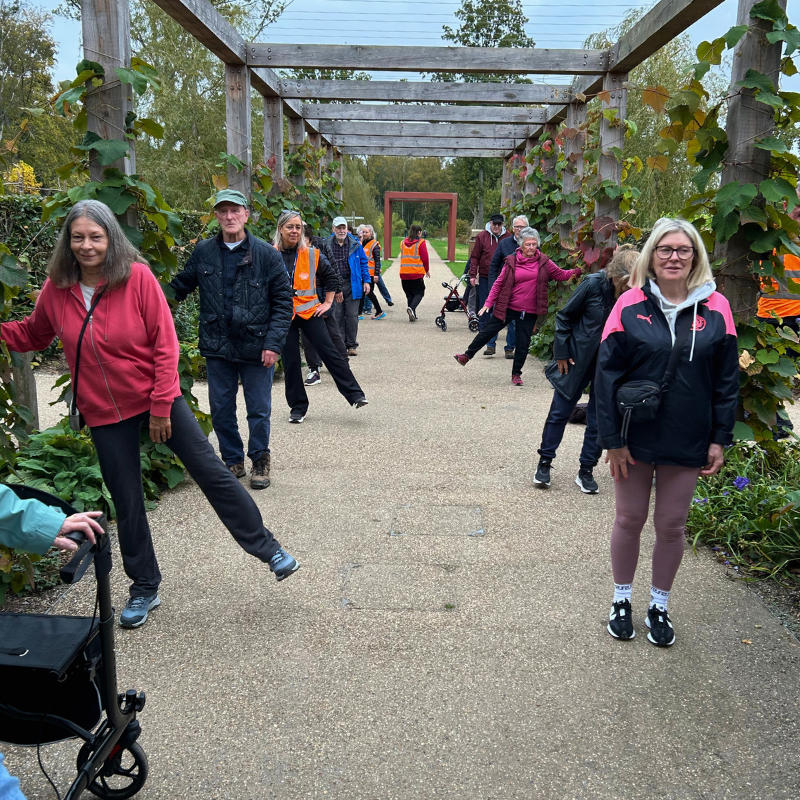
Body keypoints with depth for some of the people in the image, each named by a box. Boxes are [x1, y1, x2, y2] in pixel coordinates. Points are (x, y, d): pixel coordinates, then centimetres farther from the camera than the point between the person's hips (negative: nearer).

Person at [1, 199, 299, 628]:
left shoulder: (137, 276, -14)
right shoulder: (56, 290, -4)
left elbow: (165, 344, -13)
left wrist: (161, 407, -13)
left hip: (158, 399, -3)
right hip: (105, 413, 3)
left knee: (211, 472, -1)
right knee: (127, 502, 11)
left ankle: (266, 547, 16)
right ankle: (144, 589, 29)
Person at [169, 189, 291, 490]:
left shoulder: (265, 253, -5)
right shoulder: (203, 252, 3)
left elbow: (283, 301, -3)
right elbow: (180, 286, 15)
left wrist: (273, 343, -10)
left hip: (256, 347, -3)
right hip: (217, 347, 3)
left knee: (259, 410, 7)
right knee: (220, 410, 11)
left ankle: (260, 461, 28)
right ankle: (233, 461, 29)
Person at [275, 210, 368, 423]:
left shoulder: (312, 254, 0)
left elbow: (331, 276, 11)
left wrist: (327, 302, 6)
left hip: (309, 310, 0)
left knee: (328, 351, -6)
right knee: (290, 361, 5)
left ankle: (354, 394, -3)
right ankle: (298, 407, 17)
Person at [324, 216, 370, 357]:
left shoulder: (355, 244, 4)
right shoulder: (327, 245, 2)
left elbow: (363, 263, 10)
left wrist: (366, 281, 4)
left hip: (352, 285, 0)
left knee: (352, 315, 1)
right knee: (337, 316, 2)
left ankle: (352, 345, 10)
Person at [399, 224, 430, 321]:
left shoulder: (403, 242, 10)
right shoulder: (420, 243, -5)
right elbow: (425, 258, -5)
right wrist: (427, 270, 9)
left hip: (404, 273, 5)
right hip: (417, 273, -4)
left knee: (409, 294, 13)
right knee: (419, 292, 5)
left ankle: (412, 315, 10)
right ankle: (412, 308, -21)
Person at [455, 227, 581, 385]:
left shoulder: (543, 262, 0)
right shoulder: (512, 261, -3)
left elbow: (561, 274, 4)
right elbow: (499, 283, -1)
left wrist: (578, 271, -11)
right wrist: (488, 303, -5)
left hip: (529, 312, 1)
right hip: (508, 307, -1)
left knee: (523, 344, 7)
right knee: (488, 331, 7)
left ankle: (516, 374, 24)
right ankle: (467, 355, 26)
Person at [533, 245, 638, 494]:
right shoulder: (593, 284, -18)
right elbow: (565, 317, -7)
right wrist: (561, 353, -5)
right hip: (578, 360, -1)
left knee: (599, 419, 8)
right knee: (560, 411, 7)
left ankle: (586, 471, 22)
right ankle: (544, 462, 23)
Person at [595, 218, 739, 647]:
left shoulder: (715, 308, -3)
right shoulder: (630, 305, -7)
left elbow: (726, 379, 2)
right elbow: (607, 374, -8)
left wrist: (719, 440, -1)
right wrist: (612, 440, -11)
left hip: (687, 442, 1)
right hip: (636, 437, -1)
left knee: (672, 526, 12)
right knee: (630, 519, 12)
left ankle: (659, 606, 32)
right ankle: (622, 599, 32)